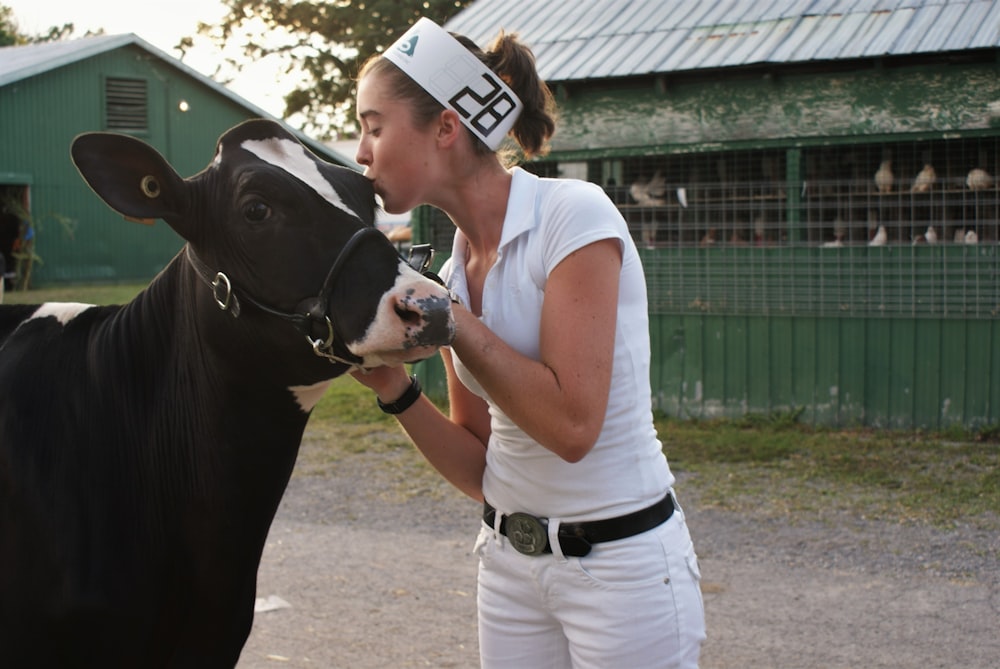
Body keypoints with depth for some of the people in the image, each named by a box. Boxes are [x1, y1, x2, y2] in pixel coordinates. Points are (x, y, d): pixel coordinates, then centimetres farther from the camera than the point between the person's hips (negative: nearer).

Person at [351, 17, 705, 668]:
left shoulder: (574, 214, -16)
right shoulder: (455, 267, 4)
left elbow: (571, 425, -25)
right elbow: (480, 468, 6)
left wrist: (450, 317, -19)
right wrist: (393, 386, -8)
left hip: (620, 560, -7)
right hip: (511, 559, 7)